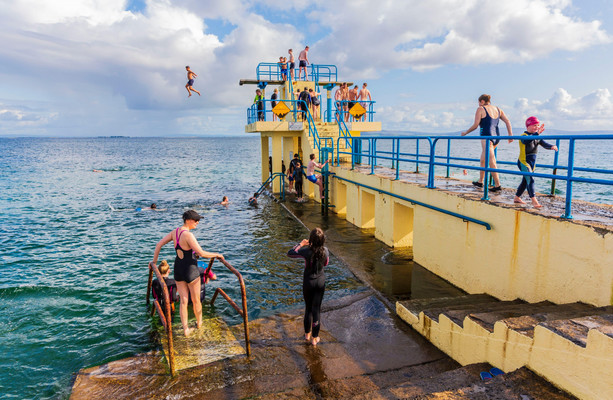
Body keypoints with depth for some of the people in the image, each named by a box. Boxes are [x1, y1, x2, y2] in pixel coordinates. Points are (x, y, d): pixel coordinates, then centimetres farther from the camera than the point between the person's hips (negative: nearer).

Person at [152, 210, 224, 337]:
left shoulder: (175, 232, 0)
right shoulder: (188, 235, -24)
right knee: (196, 300, 16)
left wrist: (154, 261, 18)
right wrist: (217, 255, -12)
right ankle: (199, 323, 37)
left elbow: (159, 244, 8)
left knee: (183, 300, 14)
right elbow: (201, 253, -27)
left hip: (178, 269, 7)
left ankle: (186, 329, 18)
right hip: (191, 270, -7)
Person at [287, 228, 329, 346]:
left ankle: (307, 333, 33)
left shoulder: (306, 251, -23)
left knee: (308, 308, 17)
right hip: (321, 281, 2)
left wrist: (300, 244, 0)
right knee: (317, 308, 11)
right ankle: (315, 337, 20)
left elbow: (290, 253, -9)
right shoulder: (325, 251, -13)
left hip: (308, 282, -2)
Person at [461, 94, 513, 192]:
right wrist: (510, 135, 7)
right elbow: (507, 121, 8)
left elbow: (475, 125, -7)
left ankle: (497, 185, -13)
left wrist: (465, 133, 6)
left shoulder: (480, 109, -3)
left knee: (492, 162, -10)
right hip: (496, 136, 8)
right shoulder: (497, 109, 16)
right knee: (483, 159, 21)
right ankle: (480, 181, 29)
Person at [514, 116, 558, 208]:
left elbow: (544, 144, 2)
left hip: (532, 162, 8)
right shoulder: (524, 136, -13)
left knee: (525, 181, 15)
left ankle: (517, 198, 28)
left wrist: (552, 146, -20)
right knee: (530, 180, -17)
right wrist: (537, 133, -49)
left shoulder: (537, 137, 11)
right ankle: (534, 201, -22)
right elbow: (527, 141, -36)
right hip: (524, 162, -8)